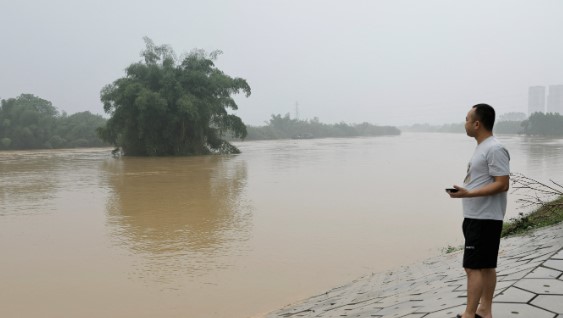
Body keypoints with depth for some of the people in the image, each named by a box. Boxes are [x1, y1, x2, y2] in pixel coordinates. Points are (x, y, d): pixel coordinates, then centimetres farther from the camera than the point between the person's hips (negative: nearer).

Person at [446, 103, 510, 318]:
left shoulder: (495, 149, -17)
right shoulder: (482, 147, 14)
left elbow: (502, 184, -21)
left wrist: (468, 194, -26)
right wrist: (464, 191, 15)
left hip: (484, 219, -10)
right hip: (476, 217, 10)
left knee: (473, 267, -7)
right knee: (485, 266, 14)